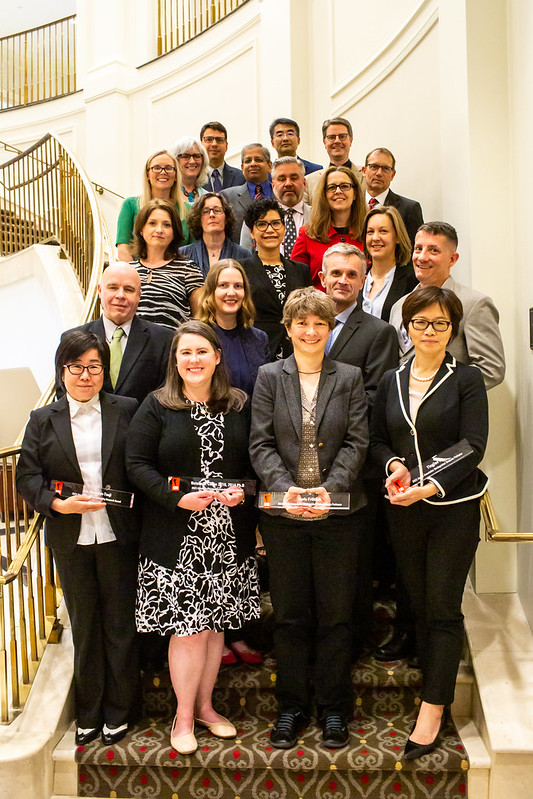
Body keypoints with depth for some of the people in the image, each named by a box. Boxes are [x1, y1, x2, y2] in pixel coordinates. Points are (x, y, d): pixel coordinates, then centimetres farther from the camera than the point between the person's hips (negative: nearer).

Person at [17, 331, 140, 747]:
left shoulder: (127, 411, 0)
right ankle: (89, 712, 31)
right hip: (71, 539, 2)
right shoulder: (43, 420, 4)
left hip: (118, 536, -1)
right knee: (84, 626, 14)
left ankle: (119, 711, 28)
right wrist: (58, 503, -15)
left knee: (120, 623, 10)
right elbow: (27, 476, 1)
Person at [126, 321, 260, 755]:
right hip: (176, 539, -3)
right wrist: (177, 498, -18)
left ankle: (205, 705, 31)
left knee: (215, 623, 12)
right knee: (188, 627, 0)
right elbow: (137, 464, -6)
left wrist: (244, 492, -9)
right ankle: (184, 715, 20)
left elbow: (256, 459, 10)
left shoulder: (240, 405, 6)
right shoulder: (156, 407, -3)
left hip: (229, 538, 3)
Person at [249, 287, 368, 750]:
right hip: (283, 516, 0)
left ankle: (333, 710, 25)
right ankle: (291, 708, 26)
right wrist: (285, 487, -17)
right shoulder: (269, 377, 5)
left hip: (338, 514, 0)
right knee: (289, 616, 9)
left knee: (336, 615, 8)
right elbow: (261, 443, -1)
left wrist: (330, 487, -16)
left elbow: (357, 442, -1)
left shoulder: (349, 378, 5)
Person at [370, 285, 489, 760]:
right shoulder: (392, 381, 9)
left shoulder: (467, 380, -3)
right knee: (419, 604, 11)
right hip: (403, 510, 4)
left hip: (454, 507, -4)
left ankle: (432, 713, 7)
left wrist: (430, 486, -20)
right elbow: (377, 439, 12)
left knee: (443, 607, -1)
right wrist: (394, 466, -10)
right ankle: (436, 687, 25)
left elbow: (473, 446, -10)